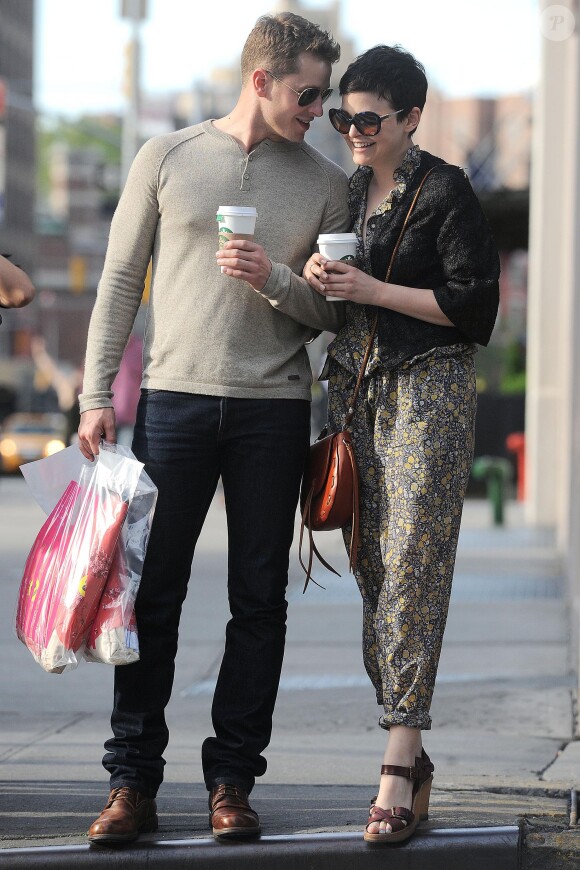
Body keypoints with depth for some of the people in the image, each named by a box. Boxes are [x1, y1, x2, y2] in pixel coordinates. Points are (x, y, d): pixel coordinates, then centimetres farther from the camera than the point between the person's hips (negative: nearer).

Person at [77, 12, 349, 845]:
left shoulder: (324, 182, 8)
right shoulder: (167, 158, 5)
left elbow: (334, 313, 9)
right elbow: (120, 280, 6)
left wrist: (275, 281, -11)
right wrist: (97, 393, 0)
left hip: (274, 408, 1)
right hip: (175, 397, -1)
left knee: (259, 601, 2)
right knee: (152, 593, -2)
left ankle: (232, 781, 8)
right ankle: (133, 782, 4)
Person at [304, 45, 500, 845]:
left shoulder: (444, 192, -5)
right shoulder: (343, 194, 15)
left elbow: (475, 302, -9)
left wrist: (372, 290, -13)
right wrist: (316, 278, 1)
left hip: (429, 391, -7)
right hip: (355, 389, 7)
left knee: (412, 570, -13)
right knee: (373, 570, 3)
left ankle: (398, 768, -17)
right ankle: (413, 756, 9)